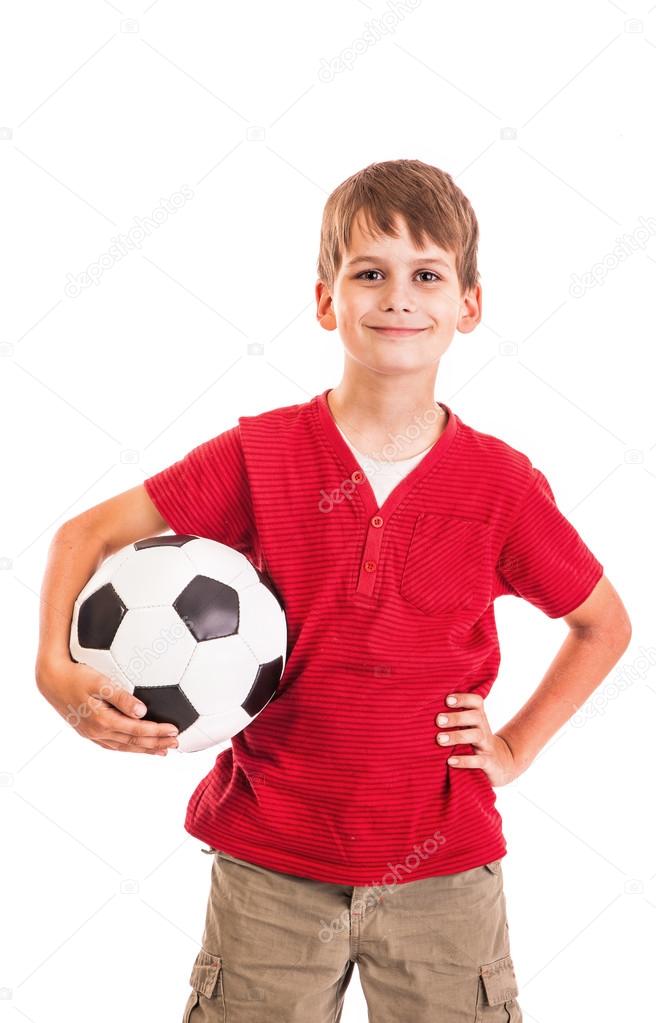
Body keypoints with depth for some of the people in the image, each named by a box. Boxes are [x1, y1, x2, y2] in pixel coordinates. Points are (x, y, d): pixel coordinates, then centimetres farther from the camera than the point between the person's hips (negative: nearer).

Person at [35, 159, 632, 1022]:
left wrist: (516, 747, 0)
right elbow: (89, 533, -2)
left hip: (443, 869, 1)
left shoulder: (502, 483, -7)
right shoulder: (261, 454, -8)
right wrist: (56, 668, -17)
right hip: (271, 862, 0)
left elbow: (604, 625, 7)